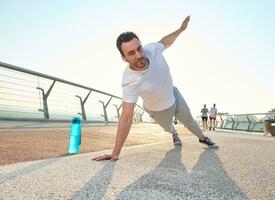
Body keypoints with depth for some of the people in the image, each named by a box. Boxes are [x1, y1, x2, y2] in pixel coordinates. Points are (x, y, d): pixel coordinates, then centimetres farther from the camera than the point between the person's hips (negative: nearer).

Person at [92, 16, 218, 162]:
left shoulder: (152, 49, -31)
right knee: (167, 127, 30)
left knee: (189, 121, 23)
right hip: (159, 110, -2)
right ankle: (174, 134, 70)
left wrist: (181, 29, 4)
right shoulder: (130, 82, -43)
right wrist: (115, 153, -43)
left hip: (174, 95, 3)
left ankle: (202, 138, 56)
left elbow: (165, 42, -5)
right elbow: (126, 117, -43)